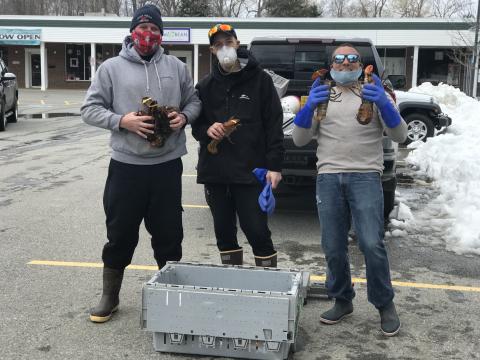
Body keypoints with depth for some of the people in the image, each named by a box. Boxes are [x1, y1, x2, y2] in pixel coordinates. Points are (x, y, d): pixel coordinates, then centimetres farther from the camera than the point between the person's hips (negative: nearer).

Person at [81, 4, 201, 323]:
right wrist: (122, 121, -16)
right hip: (126, 166, -2)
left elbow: (194, 102, 17)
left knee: (169, 234, 12)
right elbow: (90, 109, 0)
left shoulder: (176, 67, 8)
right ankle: (110, 297, 25)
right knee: (121, 234, 7)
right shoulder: (112, 68, 1)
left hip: (167, 165, 2)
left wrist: (184, 117, -5)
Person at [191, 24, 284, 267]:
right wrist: (207, 129, -7)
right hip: (214, 173, 4)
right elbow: (196, 124, 17)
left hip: (250, 171, -4)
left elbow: (274, 125, -2)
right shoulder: (206, 86, 12)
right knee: (224, 233, 11)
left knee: (257, 232, -3)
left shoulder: (260, 80, 1)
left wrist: (274, 166, -10)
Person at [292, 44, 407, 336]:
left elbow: (400, 135, 1)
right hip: (328, 178, 2)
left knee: (372, 244, -13)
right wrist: (308, 108, -9)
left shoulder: (376, 94, 12)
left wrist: (384, 105, -16)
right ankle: (342, 301, 22)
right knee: (334, 248, 2)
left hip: (366, 176, -2)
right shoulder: (321, 97, 18)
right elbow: (300, 140, 9)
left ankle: (385, 305, 7)